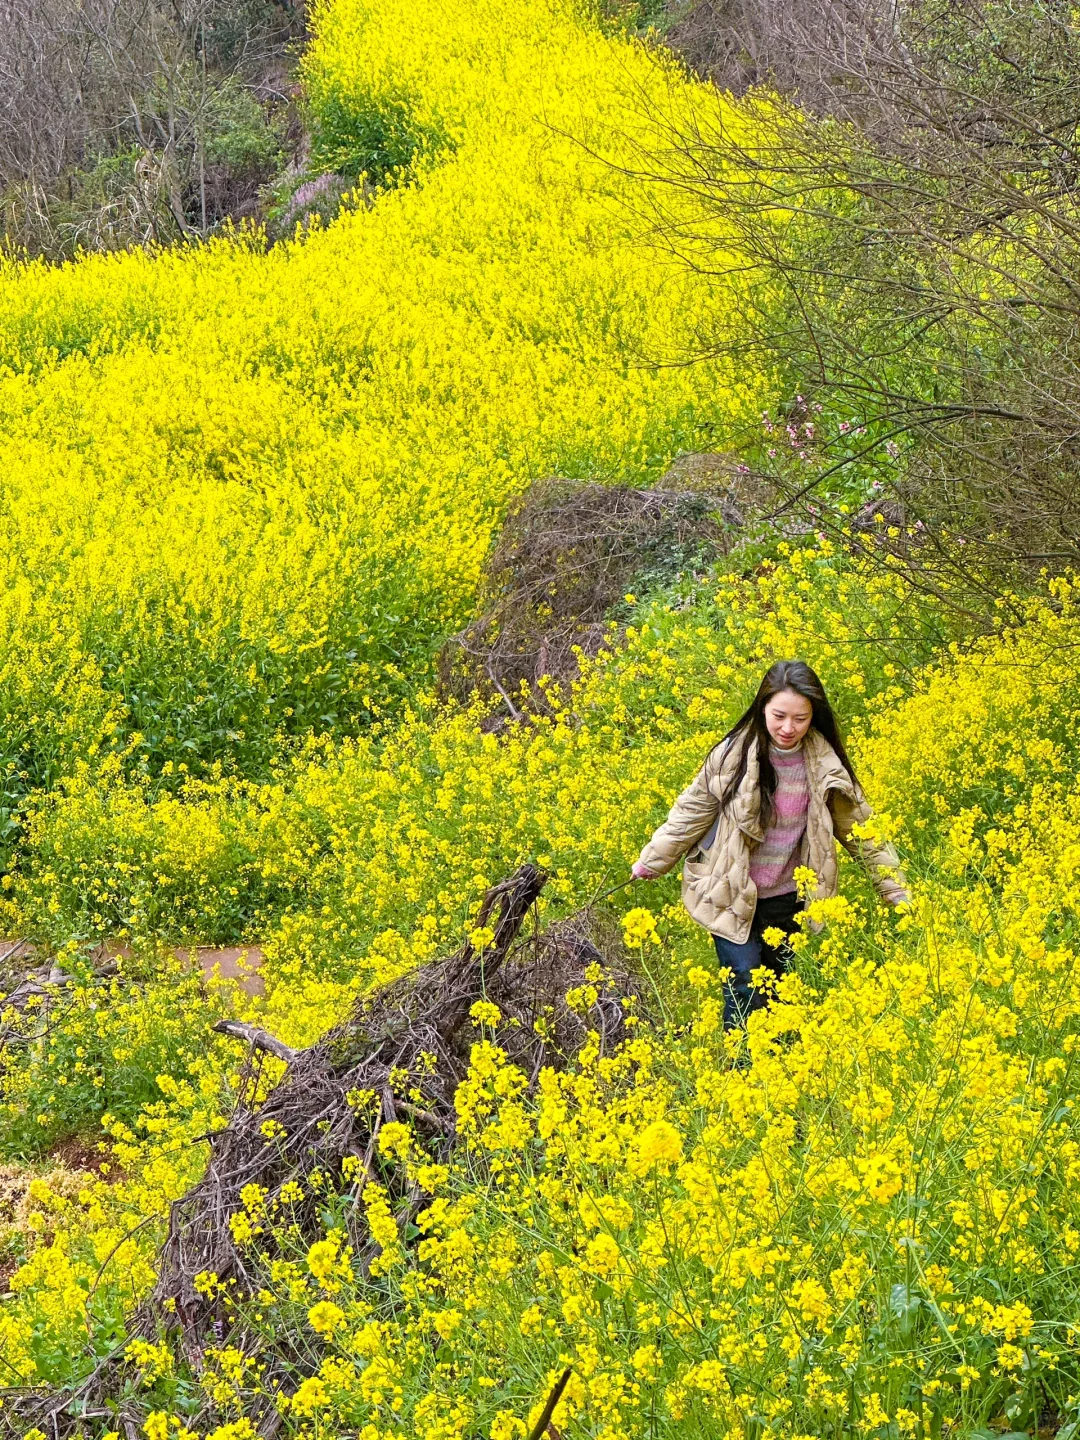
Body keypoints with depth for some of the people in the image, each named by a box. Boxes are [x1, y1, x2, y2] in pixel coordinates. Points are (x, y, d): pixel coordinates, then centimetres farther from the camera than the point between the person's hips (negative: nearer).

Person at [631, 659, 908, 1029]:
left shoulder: (826, 765, -9)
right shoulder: (734, 754, -14)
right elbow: (691, 814, -1)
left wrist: (896, 891, 1)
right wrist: (651, 863, 6)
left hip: (788, 899, 2)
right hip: (733, 896, -2)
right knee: (744, 991, -10)